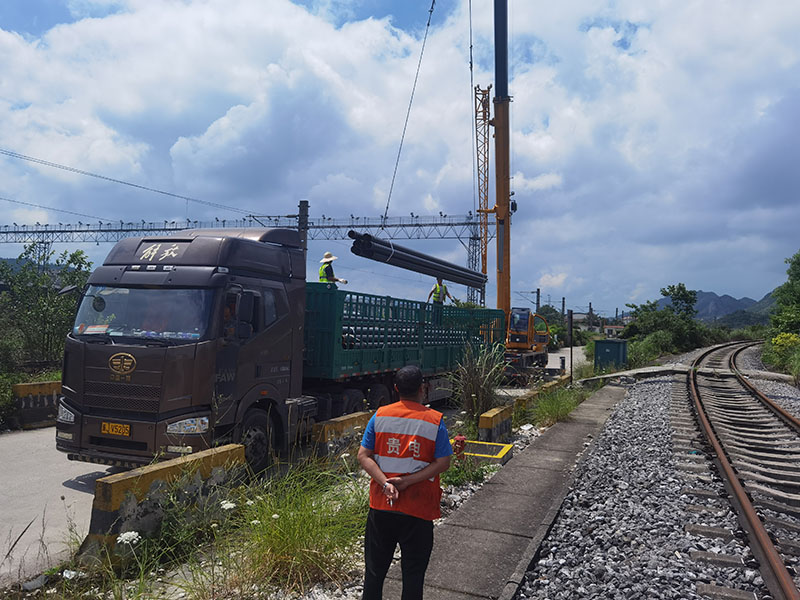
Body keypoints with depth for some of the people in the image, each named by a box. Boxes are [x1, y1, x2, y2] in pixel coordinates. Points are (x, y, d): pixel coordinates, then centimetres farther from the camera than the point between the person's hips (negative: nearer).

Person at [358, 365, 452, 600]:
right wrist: (407, 481, -14)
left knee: (375, 568, 17)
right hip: (418, 510, -2)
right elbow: (443, 463, -11)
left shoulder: (380, 416, -3)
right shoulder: (435, 420, -8)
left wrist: (385, 483, -14)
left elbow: (363, 456, -6)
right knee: (413, 572, 13)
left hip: (381, 506, 2)